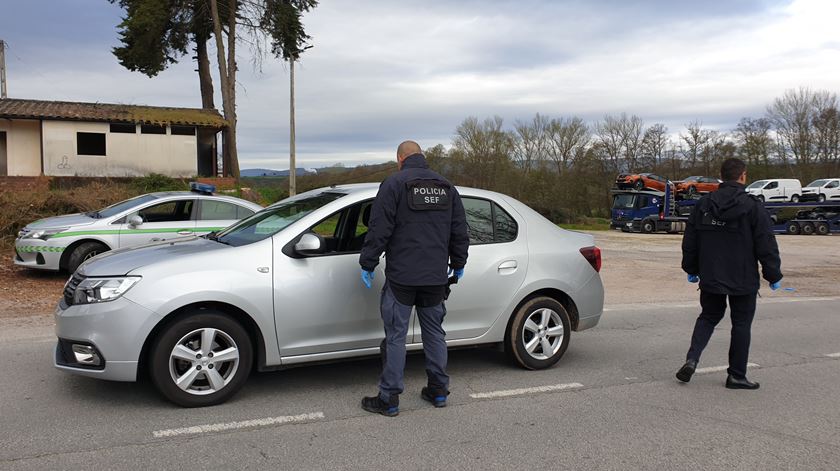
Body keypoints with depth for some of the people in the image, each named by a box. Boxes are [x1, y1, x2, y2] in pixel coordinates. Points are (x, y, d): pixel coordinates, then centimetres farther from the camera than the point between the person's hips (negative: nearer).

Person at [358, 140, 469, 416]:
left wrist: (367, 263, -3)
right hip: (436, 277, 5)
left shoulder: (394, 183, -6)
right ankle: (439, 391, 23)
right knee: (434, 332, 15)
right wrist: (458, 264, 25)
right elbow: (459, 231, 14)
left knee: (395, 336, 0)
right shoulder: (446, 187, 12)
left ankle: (389, 399, 6)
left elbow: (379, 229, -11)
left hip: (402, 276, -5)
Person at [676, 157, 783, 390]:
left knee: (708, 317, 18)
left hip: (710, 278, 4)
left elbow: (689, 242, 8)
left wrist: (691, 269, 19)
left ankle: (692, 359, -1)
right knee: (741, 324, 8)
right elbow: (767, 245, -10)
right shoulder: (753, 207, -10)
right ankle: (737, 375, 15)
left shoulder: (703, 204, 2)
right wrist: (773, 275, 0)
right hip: (743, 280, -3)